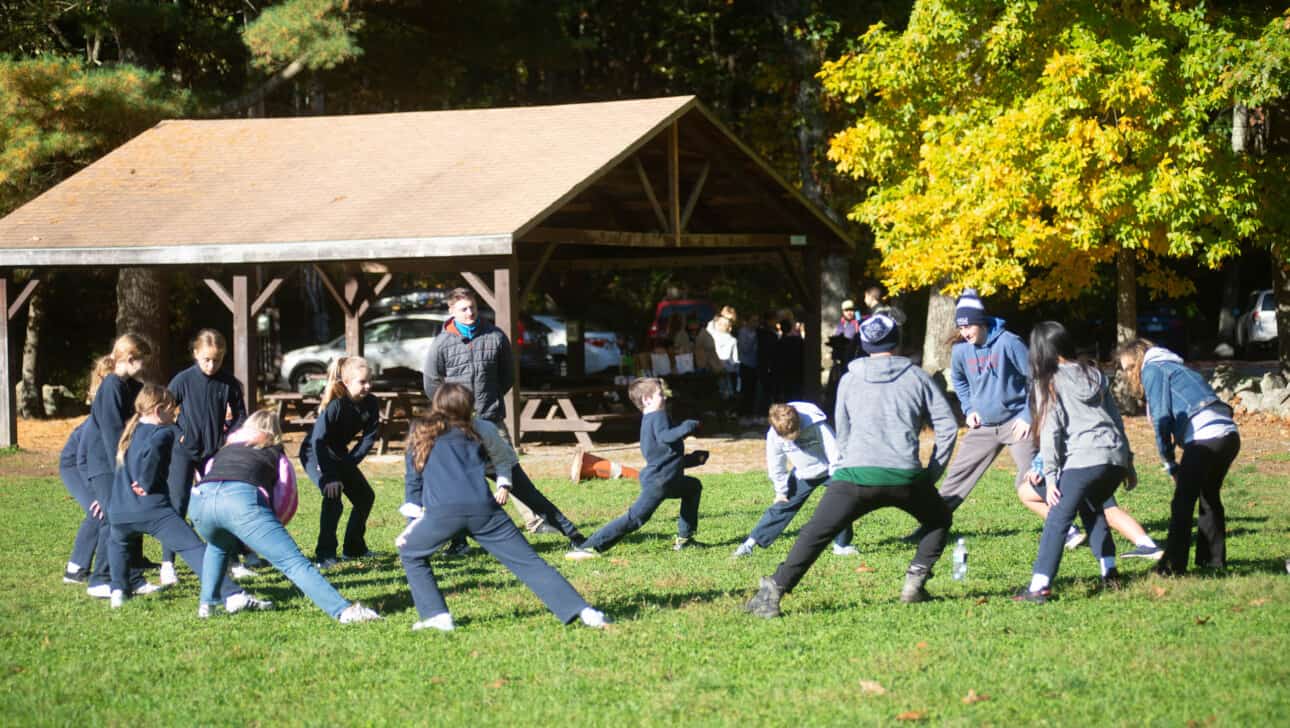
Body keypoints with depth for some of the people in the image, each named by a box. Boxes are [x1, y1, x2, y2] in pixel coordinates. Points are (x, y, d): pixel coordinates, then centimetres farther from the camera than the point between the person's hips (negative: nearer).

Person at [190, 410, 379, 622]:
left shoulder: (224, 450, 39)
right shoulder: (275, 454, 31)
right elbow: (285, 506, 20)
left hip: (200, 498, 3)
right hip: (242, 498, -3)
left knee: (218, 546, 38)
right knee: (294, 562, -8)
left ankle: (206, 604, 30)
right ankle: (343, 610, -20)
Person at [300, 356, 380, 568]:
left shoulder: (371, 404, -13)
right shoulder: (335, 405, -32)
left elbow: (368, 438, -10)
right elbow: (319, 441, -33)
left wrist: (348, 463, -19)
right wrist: (329, 477, -35)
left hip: (338, 454, 8)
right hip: (314, 454, -8)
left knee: (365, 496, 9)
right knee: (333, 498, -26)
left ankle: (354, 547, 23)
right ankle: (325, 554, -21)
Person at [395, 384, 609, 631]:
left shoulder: (420, 434, 24)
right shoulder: (470, 432, 30)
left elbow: (413, 481, 25)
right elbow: (501, 462, 23)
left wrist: (413, 523, 27)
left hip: (443, 510, -2)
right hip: (483, 507, 2)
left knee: (410, 553, 24)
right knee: (530, 562, 3)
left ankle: (436, 616, 11)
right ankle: (583, 611, -9)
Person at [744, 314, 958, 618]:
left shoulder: (850, 380, 17)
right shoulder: (917, 377, 14)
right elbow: (947, 425, 11)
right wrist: (933, 473, 17)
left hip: (857, 474, 0)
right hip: (906, 476, 0)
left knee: (815, 534, 0)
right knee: (939, 521, 26)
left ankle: (774, 591, -14)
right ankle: (915, 582, 12)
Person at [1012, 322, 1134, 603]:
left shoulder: (1048, 383, 3)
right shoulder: (1094, 375, 20)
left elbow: (1050, 432, -4)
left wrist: (1050, 475, -5)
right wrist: (1129, 464, 26)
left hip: (1083, 460, -6)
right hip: (1116, 455, 6)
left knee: (1058, 519, -5)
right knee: (1092, 509, 27)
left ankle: (1040, 585, -15)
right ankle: (1109, 573, 20)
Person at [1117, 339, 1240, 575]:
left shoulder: (1152, 370, 4)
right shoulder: (1175, 367, 30)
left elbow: (1162, 418, -5)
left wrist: (1169, 461, 1)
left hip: (1205, 438, -9)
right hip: (1230, 434, 9)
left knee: (1183, 502, -2)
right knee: (1209, 497, 23)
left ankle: (1174, 564, -3)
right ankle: (1213, 558, 27)